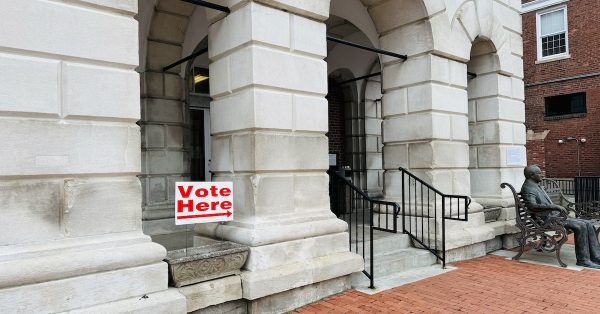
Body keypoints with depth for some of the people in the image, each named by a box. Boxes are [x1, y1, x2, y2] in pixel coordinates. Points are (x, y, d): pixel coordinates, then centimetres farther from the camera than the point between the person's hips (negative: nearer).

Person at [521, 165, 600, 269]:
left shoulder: (537, 186, 20)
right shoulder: (527, 188, -13)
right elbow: (532, 206, -30)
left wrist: (559, 208, 12)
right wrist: (555, 206, -32)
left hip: (554, 215, 10)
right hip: (546, 219, -10)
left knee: (588, 225, -1)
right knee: (580, 226, -22)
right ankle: (583, 260, -12)